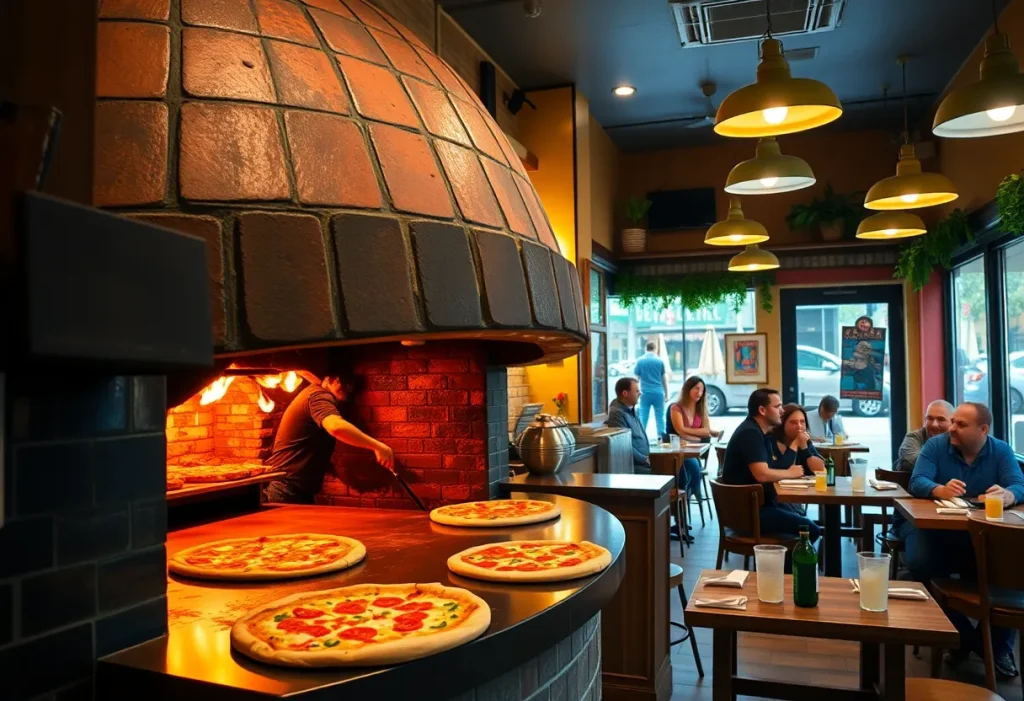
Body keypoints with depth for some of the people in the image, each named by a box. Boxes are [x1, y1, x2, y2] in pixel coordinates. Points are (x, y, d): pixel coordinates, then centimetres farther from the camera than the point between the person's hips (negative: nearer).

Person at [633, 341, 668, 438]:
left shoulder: (640, 361, -1)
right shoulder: (659, 361, 0)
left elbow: (636, 378, 2)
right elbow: (664, 378, 6)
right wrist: (666, 392, 16)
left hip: (645, 393, 0)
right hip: (658, 392, 0)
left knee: (643, 416, 3)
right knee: (660, 416, 6)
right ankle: (661, 436, 6)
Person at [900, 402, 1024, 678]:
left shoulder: (1001, 451, 3)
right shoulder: (936, 445, -3)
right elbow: (917, 482, -15)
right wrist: (940, 490, -39)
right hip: (933, 528, -1)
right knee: (921, 564, -29)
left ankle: (999, 645, 1)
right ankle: (964, 637, -6)